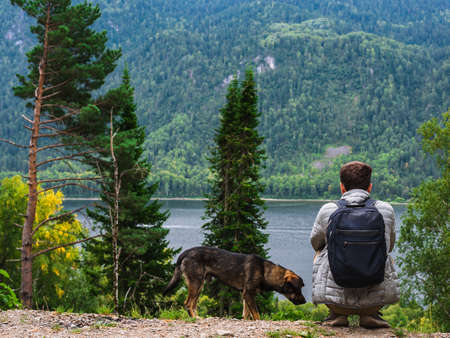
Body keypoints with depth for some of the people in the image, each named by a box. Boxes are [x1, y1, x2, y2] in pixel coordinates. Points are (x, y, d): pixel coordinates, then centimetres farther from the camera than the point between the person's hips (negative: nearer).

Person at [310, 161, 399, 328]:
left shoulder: (327, 211, -3)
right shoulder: (386, 210, 0)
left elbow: (316, 242, 18)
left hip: (335, 295, 0)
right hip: (376, 298, 1)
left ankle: (337, 314, 19)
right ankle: (370, 314, 16)